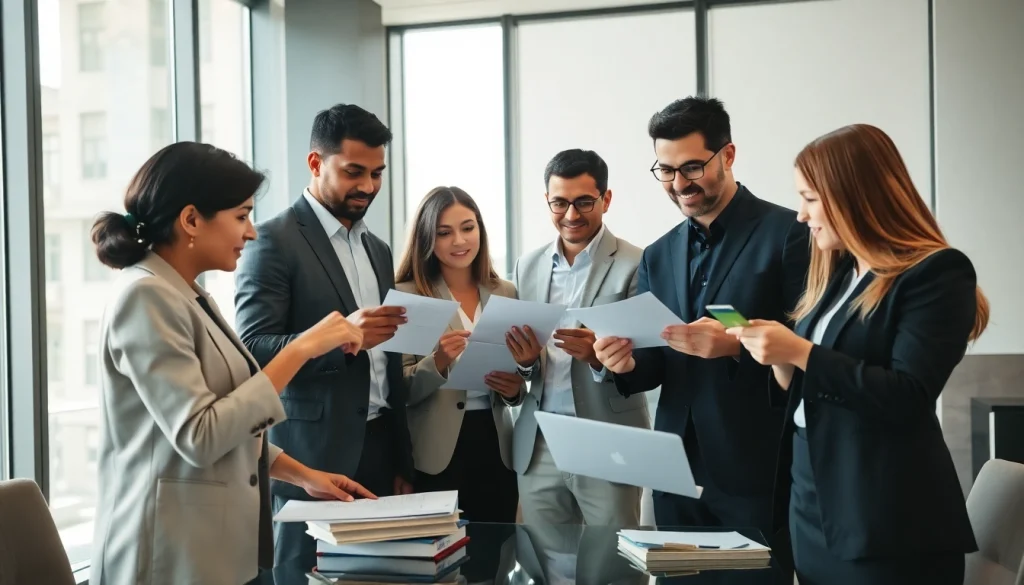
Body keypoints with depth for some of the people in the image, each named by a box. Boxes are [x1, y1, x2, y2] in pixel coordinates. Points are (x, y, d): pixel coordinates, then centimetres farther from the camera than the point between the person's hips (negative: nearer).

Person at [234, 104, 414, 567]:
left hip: (379, 452, 6)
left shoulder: (378, 250, 15)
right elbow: (254, 351, -13)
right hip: (312, 458, -6)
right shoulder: (274, 241, -7)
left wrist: (402, 463, 15)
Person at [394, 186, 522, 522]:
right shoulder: (407, 295, -5)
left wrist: (516, 387, -7)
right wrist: (438, 363, -25)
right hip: (437, 454, -4)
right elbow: (400, 391, -8)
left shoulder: (506, 293, 7)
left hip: (495, 446, 4)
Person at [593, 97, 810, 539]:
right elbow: (658, 363, 13)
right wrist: (626, 363, -8)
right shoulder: (658, 255, 12)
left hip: (758, 469, -5)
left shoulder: (790, 234, -6)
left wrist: (737, 343, -25)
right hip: (678, 471, 5)